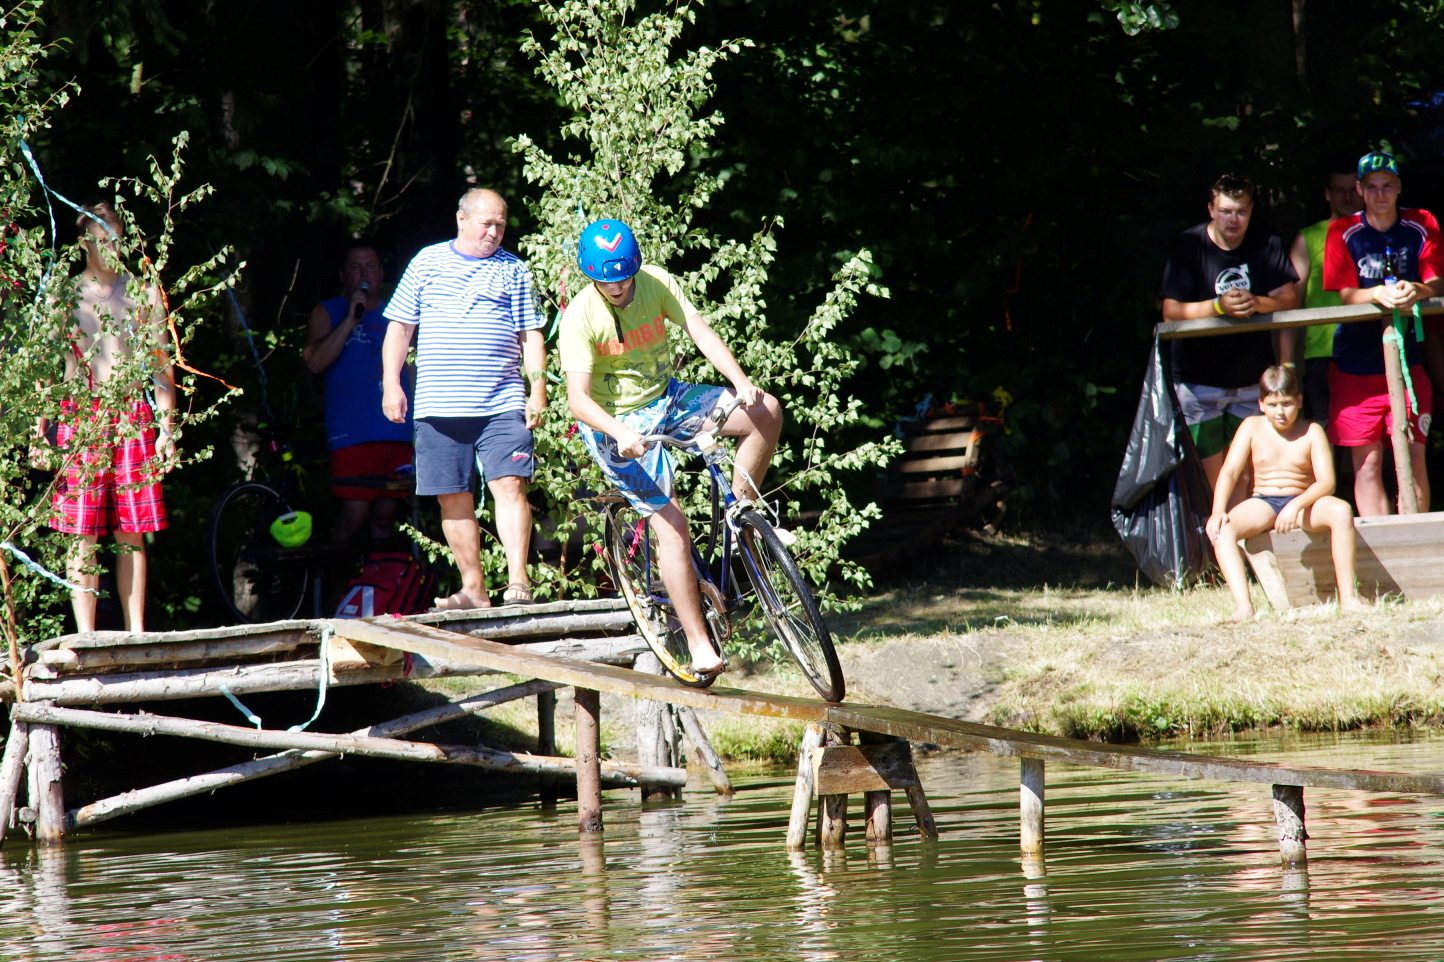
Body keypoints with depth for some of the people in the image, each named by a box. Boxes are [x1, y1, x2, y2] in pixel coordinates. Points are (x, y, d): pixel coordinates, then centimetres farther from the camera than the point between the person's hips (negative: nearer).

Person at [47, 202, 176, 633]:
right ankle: (86, 637, -4)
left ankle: (136, 633, 7)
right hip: (80, 416, -1)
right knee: (82, 535, -5)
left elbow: (162, 367, 11)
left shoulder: (143, 295, 11)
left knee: (131, 533, 3)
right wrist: (39, 433, -1)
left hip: (133, 419, 1)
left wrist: (166, 428, 2)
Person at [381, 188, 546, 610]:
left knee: (510, 485, -14)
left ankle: (518, 580, -16)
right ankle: (473, 588, 7)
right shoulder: (427, 262, 10)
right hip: (438, 407, 1)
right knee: (453, 497, 2)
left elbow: (531, 334, 9)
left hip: (502, 403, -1)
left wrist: (538, 388, -2)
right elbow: (399, 326, 12)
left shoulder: (513, 270, 9)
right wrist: (391, 384, 3)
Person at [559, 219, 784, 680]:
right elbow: (578, 398, -26)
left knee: (766, 411, -14)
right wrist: (619, 433, -44)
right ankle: (699, 646, -8)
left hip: (666, 398, 5)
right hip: (620, 424, -5)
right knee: (672, 529, -14)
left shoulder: (656, 282, -8)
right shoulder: (581, 317, -20)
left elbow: (699, 331, -16)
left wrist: (740, 382, -31)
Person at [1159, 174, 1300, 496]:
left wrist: (1257, 303, -22)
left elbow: (1289, 299, -3)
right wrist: (1218, 306, -28)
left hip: (1252, 380, 3)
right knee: (1212, 475, -6)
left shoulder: (1267, 245, 3)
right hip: (1199, 381, -3)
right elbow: (1171, 312, -13)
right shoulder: (1188, 247, -6)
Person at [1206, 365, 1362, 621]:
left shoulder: (1311, 432, 0)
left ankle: (1347, 597, -31)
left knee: (1341, 511, -33)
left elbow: (1326, 482, -11)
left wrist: (1296, 506, -29)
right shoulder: (1252, 427, 4)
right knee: (1221, 529, -29)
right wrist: (1218, 511, -22)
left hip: (1304, 503, -1)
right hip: (1262, 504, 1)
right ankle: (1243, 605, -40)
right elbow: (1230, 471, -4)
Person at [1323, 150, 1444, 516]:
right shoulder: (1343, 233, -2)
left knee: (1413, 458, -3)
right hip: (1356, 365, -1)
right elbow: (1344, 294, -8)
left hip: (1408, 359, 1)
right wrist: (1378, 294, -29)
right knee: (1367, 463, -1)